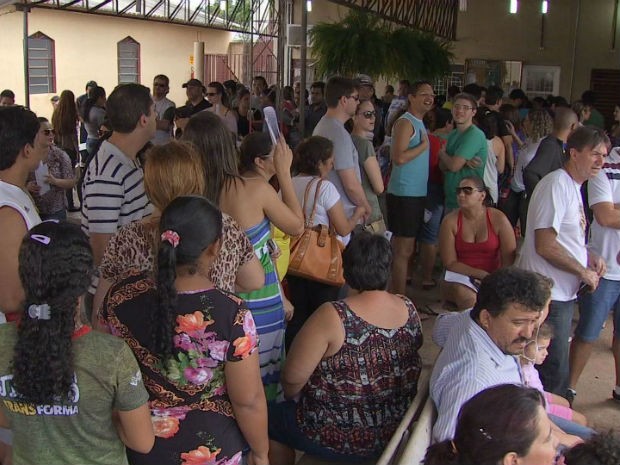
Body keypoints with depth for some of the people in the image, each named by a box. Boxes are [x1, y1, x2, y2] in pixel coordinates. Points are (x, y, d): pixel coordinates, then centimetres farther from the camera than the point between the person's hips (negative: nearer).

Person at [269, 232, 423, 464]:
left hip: (342, 440, -6)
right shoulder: (409, 309, -8)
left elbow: (292, 379, -19)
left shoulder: (333, 316, -26)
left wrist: (291, 396, 2)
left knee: (269, 418, 19)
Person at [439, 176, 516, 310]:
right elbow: (450, 263, -6)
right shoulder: (450, 221, -6)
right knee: (468, 299, -32)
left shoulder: (498, 219, -5)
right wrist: (481, 274, -14)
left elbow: (509, 260, -3)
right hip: (459, 279, -1)